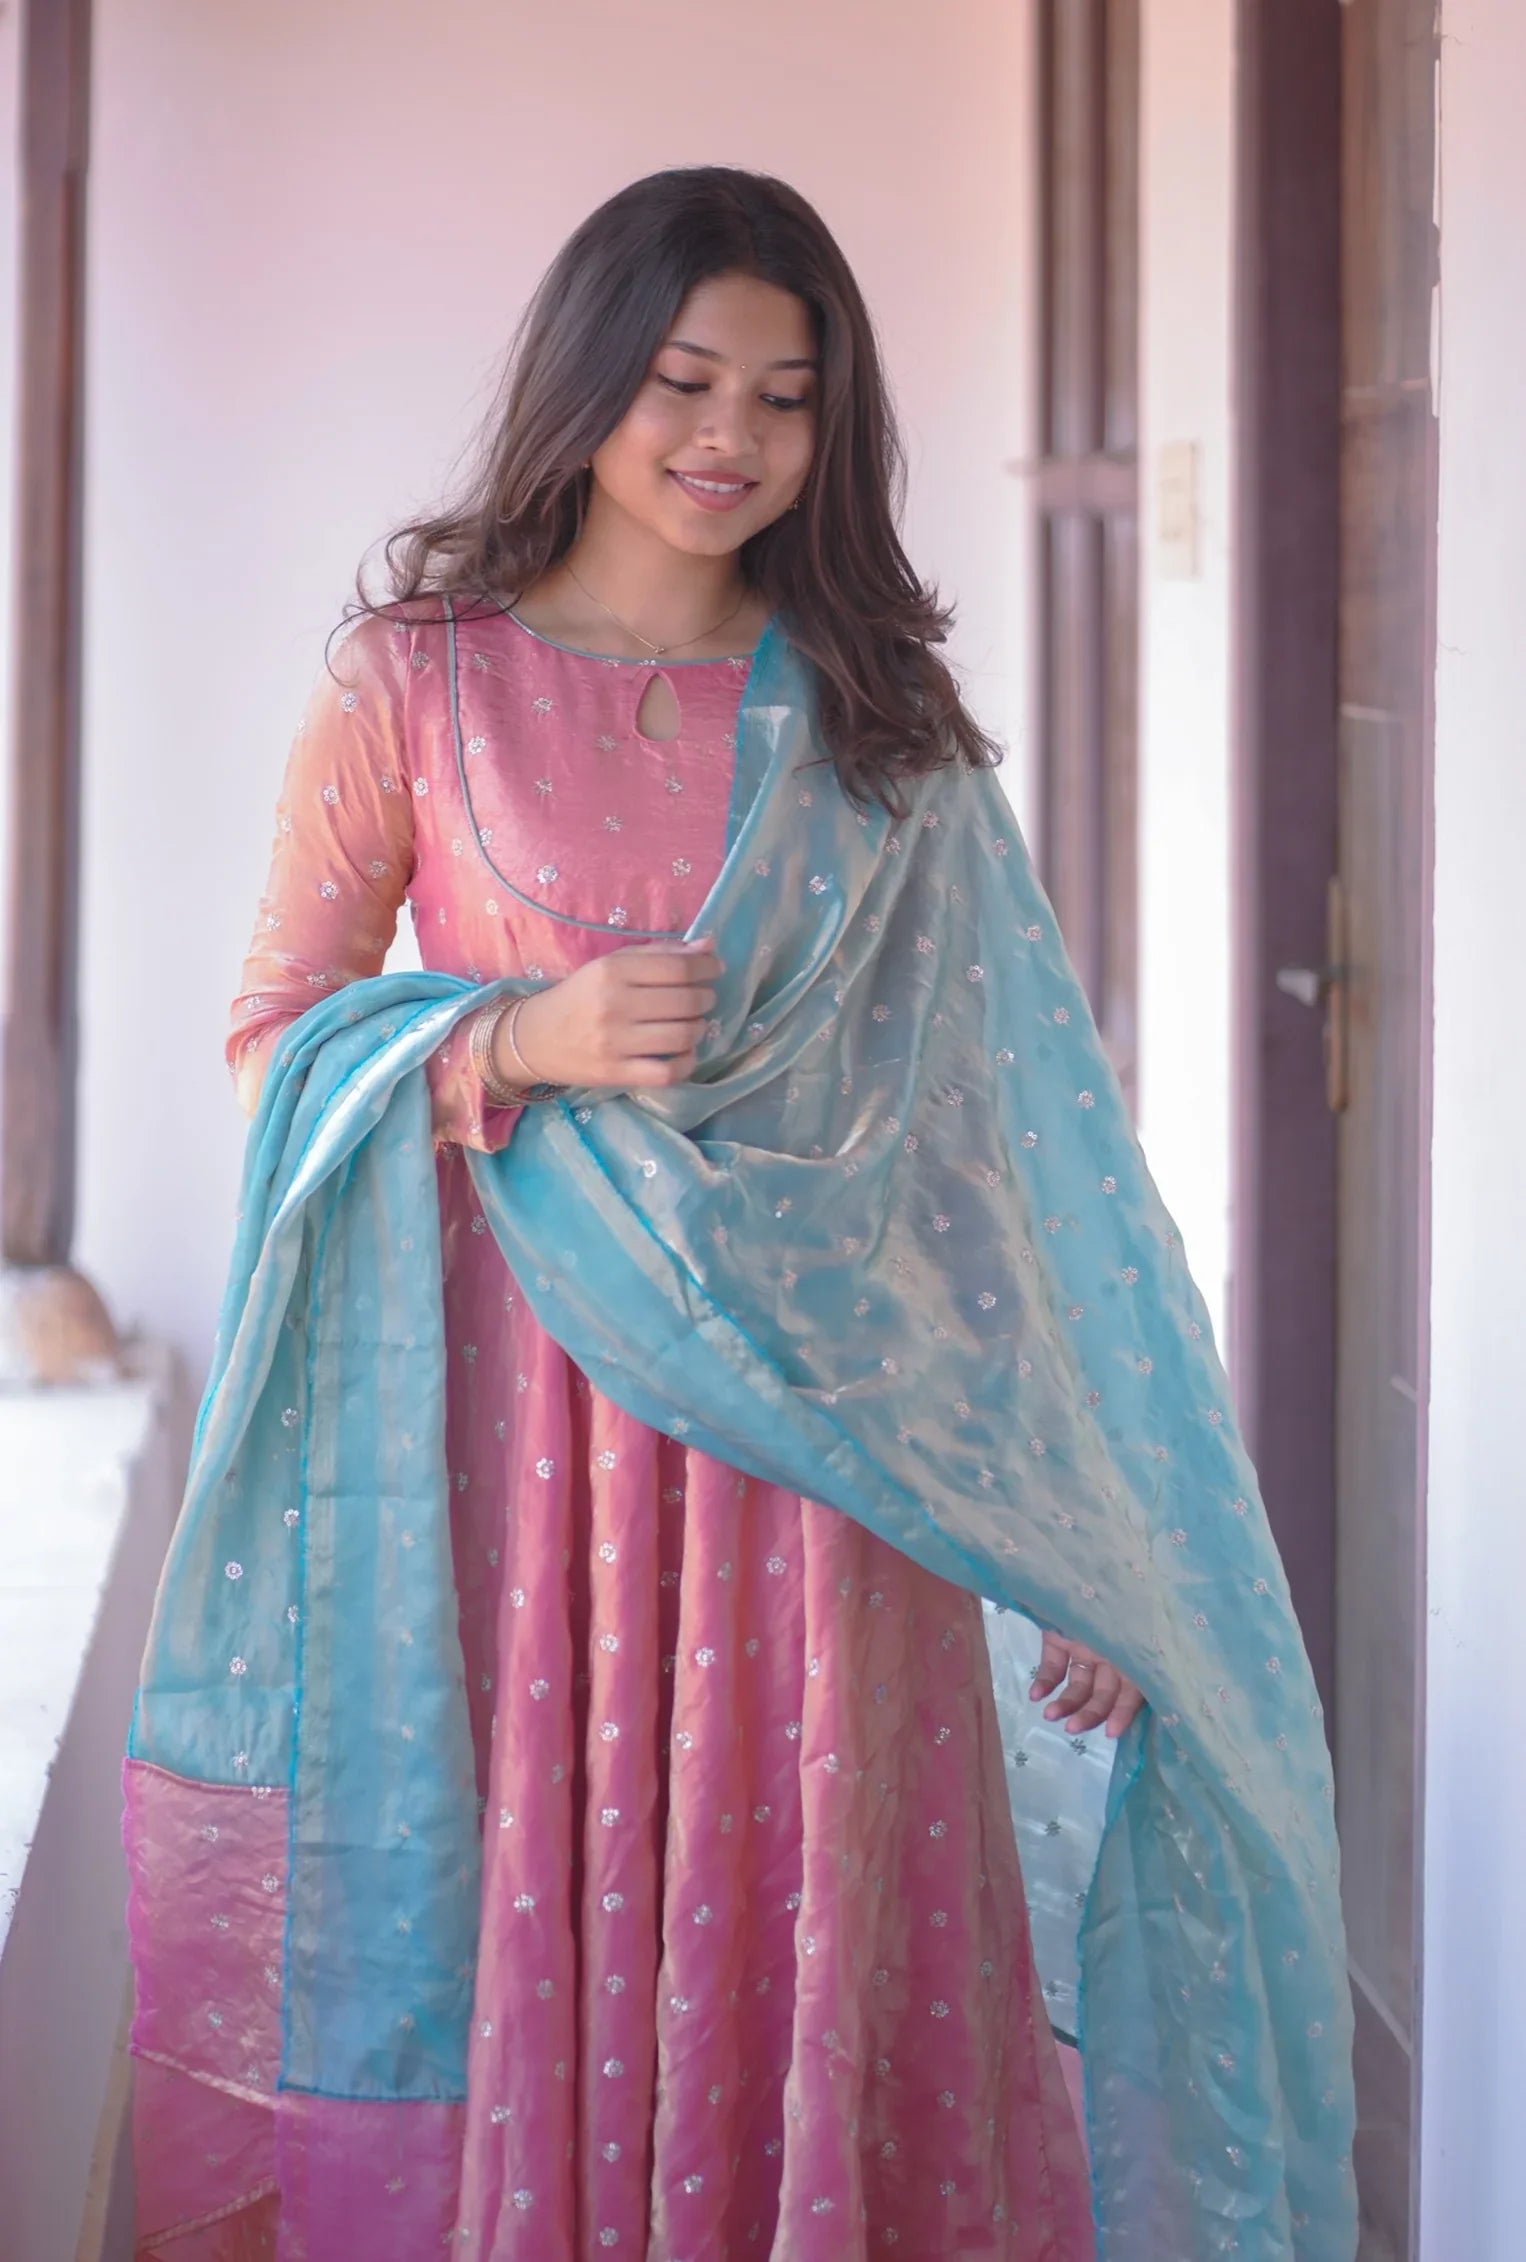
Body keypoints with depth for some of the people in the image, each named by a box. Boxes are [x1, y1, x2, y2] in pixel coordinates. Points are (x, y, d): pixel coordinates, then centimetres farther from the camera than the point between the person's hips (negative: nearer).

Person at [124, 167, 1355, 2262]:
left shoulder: (872, 711, 10)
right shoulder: (418, 676, 4)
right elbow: (277, 1040, 3)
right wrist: (525, 1040, -16)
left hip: (814, 1427, 2)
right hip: (521, 1401, -1)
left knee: (792, 1945, 3)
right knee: (515, 1920, 0)